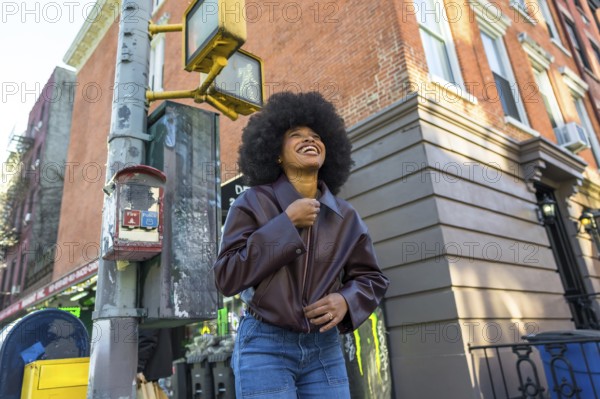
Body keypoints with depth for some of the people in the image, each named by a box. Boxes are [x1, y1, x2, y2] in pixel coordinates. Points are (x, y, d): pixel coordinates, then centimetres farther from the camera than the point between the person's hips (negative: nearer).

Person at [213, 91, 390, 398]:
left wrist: (346, 300, -11)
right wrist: (286, 223, -18)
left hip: (325, 348, 4)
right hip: (265, 346, -3)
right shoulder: (253, 203, -7)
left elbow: (371, 278, 11)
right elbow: (227, 277, -14)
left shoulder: (345, 217, 2)